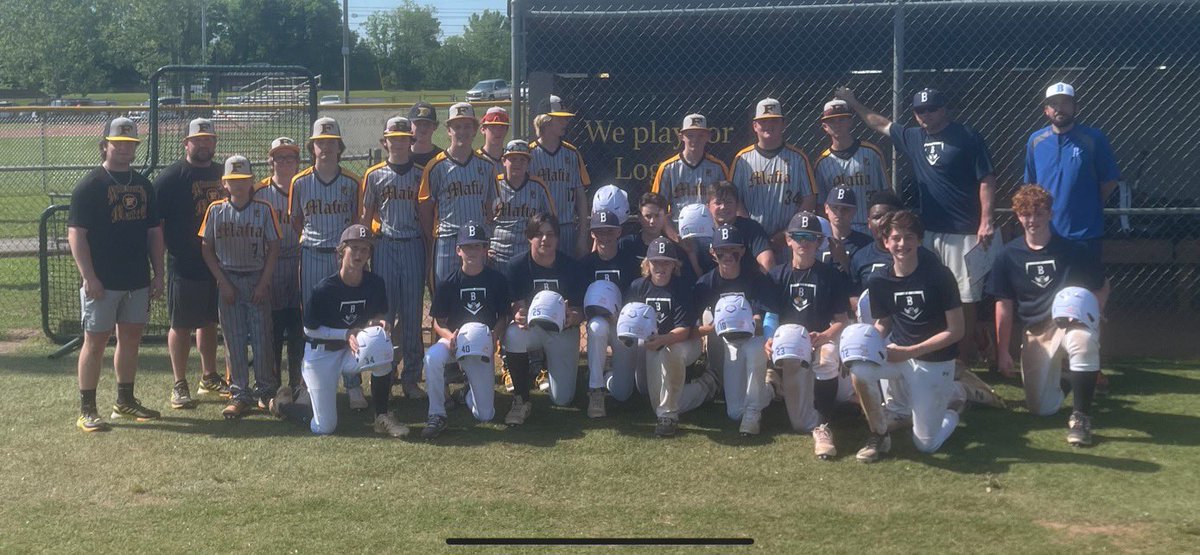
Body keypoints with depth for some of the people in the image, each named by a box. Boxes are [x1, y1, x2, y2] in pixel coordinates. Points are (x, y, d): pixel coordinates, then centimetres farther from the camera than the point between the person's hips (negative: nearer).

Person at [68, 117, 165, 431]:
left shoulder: (143, 185, 12)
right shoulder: (90, 186, -7)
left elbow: (154, 232, 15)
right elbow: (76, 234, -11)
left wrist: (158, 274, 9)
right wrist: (89, 277, -18)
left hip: (138, 281, 6)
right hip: (102, 283, -6)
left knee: (131, 339, 12)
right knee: (95, 341, -1)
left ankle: (125, 402, 25)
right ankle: (87, 410, 6)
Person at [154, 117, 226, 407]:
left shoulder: (222, 173, 10)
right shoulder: (170, 177, -9)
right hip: (185, 266, -6)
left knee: (210, 321, 16)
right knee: (181, 325, 3)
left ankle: (209, 377, 29)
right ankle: (179, 385, 11)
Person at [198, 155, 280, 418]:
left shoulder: (263, 209, -1)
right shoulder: (216, 210, 1)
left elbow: (273, 248, 0)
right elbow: (206, 248, 3)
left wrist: (263, 283, -6)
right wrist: (223, 282, -4)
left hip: (257, 280, -1)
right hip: (228, 280, 1)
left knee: (261, 336, 0)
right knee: (233, 339, 3)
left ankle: (265, 390, 13)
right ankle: (240, 393, 10)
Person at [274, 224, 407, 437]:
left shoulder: (375, 284, -9)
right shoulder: (324, 289, -21)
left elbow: (380, 315, 6)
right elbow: (310, 330, -13)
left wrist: (380, 322, -19)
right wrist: (346, 334, -24)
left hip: (352, 352, 4)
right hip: (321, 354, -4)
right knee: (324, 428, -5)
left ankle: (382, 417, -11)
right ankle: (282, 405, 27)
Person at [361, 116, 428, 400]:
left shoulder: (421, 174, 8)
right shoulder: (374, 175, 8)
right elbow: (366, 216, 10)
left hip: (414, 246, 0)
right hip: (384, 246, 0)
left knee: (412, 315, 2)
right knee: (383, 314, -1)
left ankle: (411, 379, 9)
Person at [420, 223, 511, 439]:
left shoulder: (496, 280, -2)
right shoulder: (448, 283, -4)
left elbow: (503, 318, 5)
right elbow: (438, 323, -1)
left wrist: (494, 337, -15)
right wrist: (450, 337, -23)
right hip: (454, 339, 0)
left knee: (485, 415, -4)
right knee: (432, 357, -39)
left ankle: (470, 389, 32)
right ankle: (436, 416, -23)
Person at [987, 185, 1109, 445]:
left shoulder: (1073, 251, -5)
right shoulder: (1009, 256, -1)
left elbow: (1102, 288, 5)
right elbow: (1004, 306, 4)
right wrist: (1002, 350, 3)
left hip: (1070, 323, -2)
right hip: (1034, 333, 2)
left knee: (1084, 341, -40)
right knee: (1041, 409, -2)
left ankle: (1081, 416, -23)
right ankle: (1058, 374, 34)